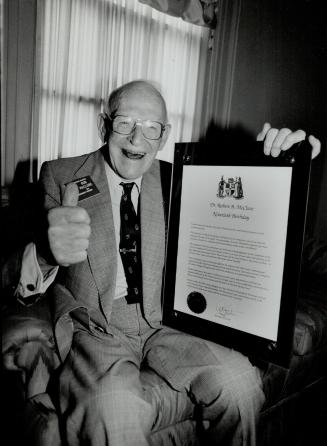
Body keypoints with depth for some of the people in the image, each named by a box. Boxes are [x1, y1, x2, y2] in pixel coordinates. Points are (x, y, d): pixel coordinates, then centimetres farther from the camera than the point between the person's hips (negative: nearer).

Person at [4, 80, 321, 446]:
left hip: (159, 325, 4)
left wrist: (283, 152, -10)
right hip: (94, 329, -3)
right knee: (115, 409, -32)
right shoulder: (61, 177, -2)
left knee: (239, 379, -20)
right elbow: (22, 278, -9)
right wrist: (47, 252, -35)